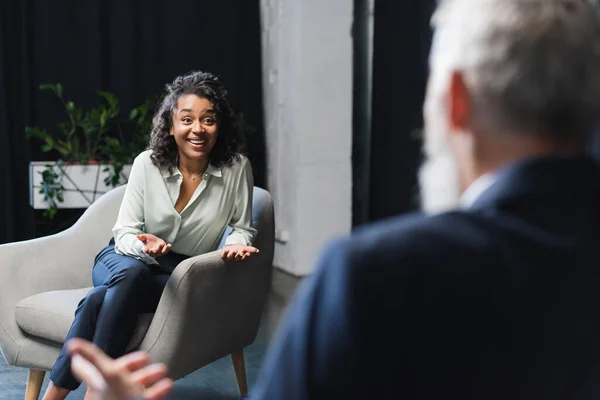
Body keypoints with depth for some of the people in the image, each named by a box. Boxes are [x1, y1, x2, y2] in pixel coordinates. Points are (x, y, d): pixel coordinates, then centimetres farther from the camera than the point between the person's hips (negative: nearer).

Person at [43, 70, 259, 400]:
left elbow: (242, 227, 3)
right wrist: (146, 245, -29)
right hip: (125, 259, 1)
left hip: (182, 276, -1)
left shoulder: (236, 168, -11)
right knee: (132, 273, -38)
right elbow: (124, 232, -6)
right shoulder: (147, 164, -9)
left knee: (102, 299, -32)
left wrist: (236, 244, -21)